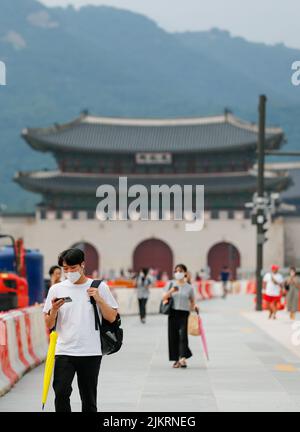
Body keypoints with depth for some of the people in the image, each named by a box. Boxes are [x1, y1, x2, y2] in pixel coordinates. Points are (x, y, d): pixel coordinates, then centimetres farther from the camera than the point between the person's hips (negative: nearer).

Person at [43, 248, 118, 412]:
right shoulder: (56, 289, 5)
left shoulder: (99, 287, 3)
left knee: (89, 398, 7)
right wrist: (54, 310, -13)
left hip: (91, 352, 0)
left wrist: (99, 299, -13)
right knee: (61, 392, -15)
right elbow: (49, 325, 7)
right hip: (64, 351, 0)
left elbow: (112, 317, 1)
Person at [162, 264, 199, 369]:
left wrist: (194, 306, -9)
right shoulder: (170, 284, 9)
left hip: (184, 313, -2)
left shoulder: (189, 287, 8)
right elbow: (164, 298, 5)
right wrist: (171, 291, -12)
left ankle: (183, 358, -25)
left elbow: (192, 301, 14)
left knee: (183, 335, -17)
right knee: (173, 336, 1)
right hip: (173, 312, 2)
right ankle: (176, 359, 10)